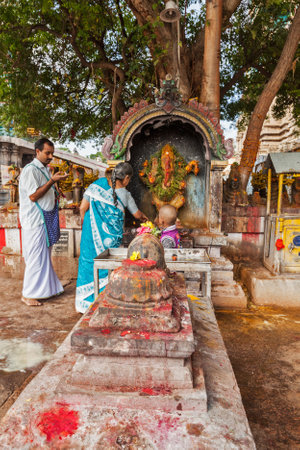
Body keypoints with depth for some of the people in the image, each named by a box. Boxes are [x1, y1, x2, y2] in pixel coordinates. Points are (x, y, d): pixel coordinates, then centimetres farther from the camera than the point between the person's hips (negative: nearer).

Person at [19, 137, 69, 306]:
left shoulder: (45, 169, 15)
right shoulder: (30, 170, -12)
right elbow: (33, 196, -19)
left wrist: (54, 193, 6)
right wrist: (53, 180, -21)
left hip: (47, 219, 9)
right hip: (35, 221, -8)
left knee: (44, 255, 14)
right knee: (36, 256, -4)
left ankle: (44, 288, 25)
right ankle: (28, 294, 8)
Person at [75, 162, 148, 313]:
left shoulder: (98, 184, -3)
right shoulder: (125, 194, -3)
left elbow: (83, 208, -4)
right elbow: (137, 214, 12)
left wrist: (85, 224, 11)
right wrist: (144, 217, 34)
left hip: (92, 232, 2)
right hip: (111, 236, -1)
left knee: (89, 262, 11)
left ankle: (85, 302, 23)